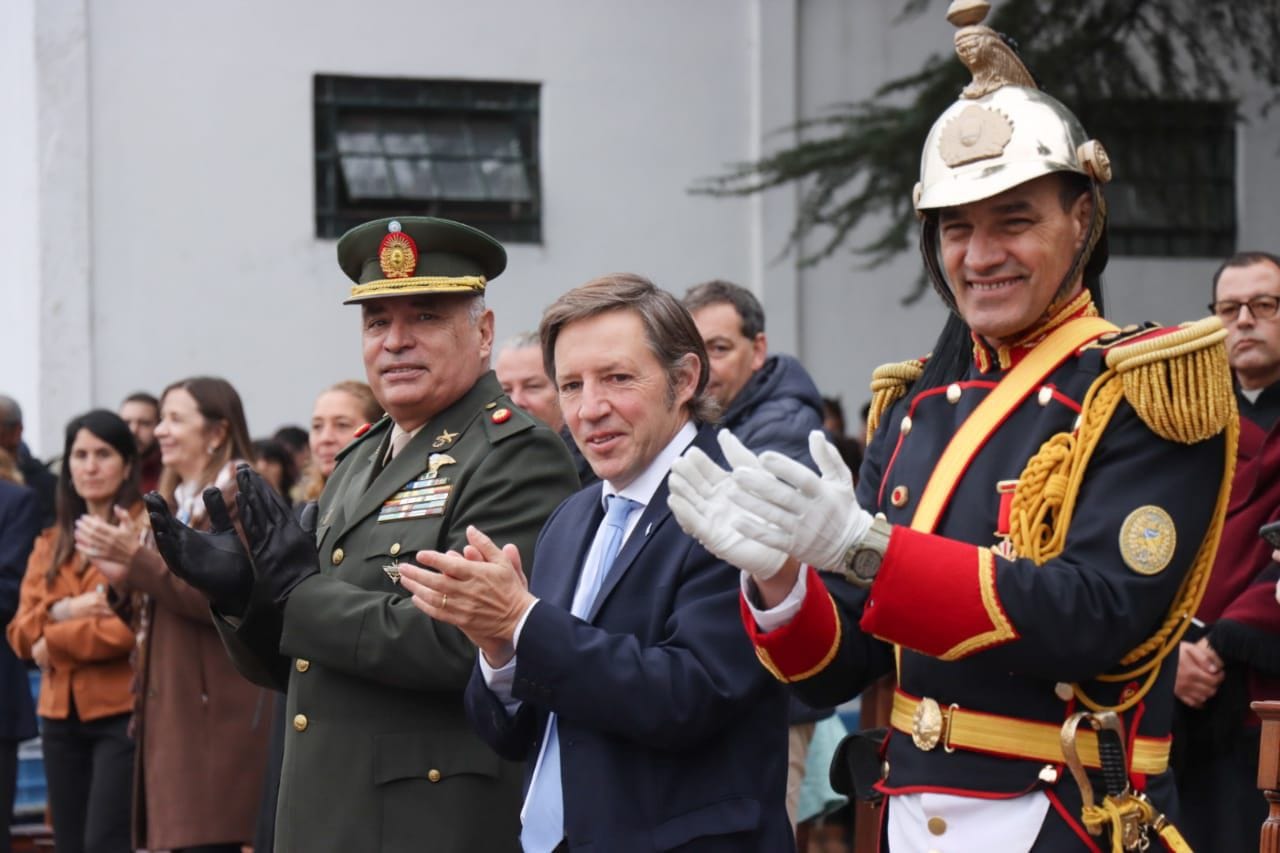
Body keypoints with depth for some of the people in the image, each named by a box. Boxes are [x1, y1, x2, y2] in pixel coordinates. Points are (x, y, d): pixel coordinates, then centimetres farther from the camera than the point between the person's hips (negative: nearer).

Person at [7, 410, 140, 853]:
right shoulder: (52, 543, 17)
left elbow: (139, 626, -15)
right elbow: (21, 632, 9)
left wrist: (56, 641, -6)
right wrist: (61, 612, -12)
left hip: (124, 712, -7)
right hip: (61, 714, 7)